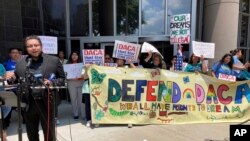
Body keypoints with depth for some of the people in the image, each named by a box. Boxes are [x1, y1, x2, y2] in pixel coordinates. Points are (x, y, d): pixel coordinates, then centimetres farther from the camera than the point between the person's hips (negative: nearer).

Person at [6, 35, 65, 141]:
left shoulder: (54, 60, -2)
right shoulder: (20, 63, 5)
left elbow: (62, 79, 0)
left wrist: (52, 83, -18)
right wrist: (12, 78, -9)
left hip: (47, 103, -3)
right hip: (29, 104, 3)